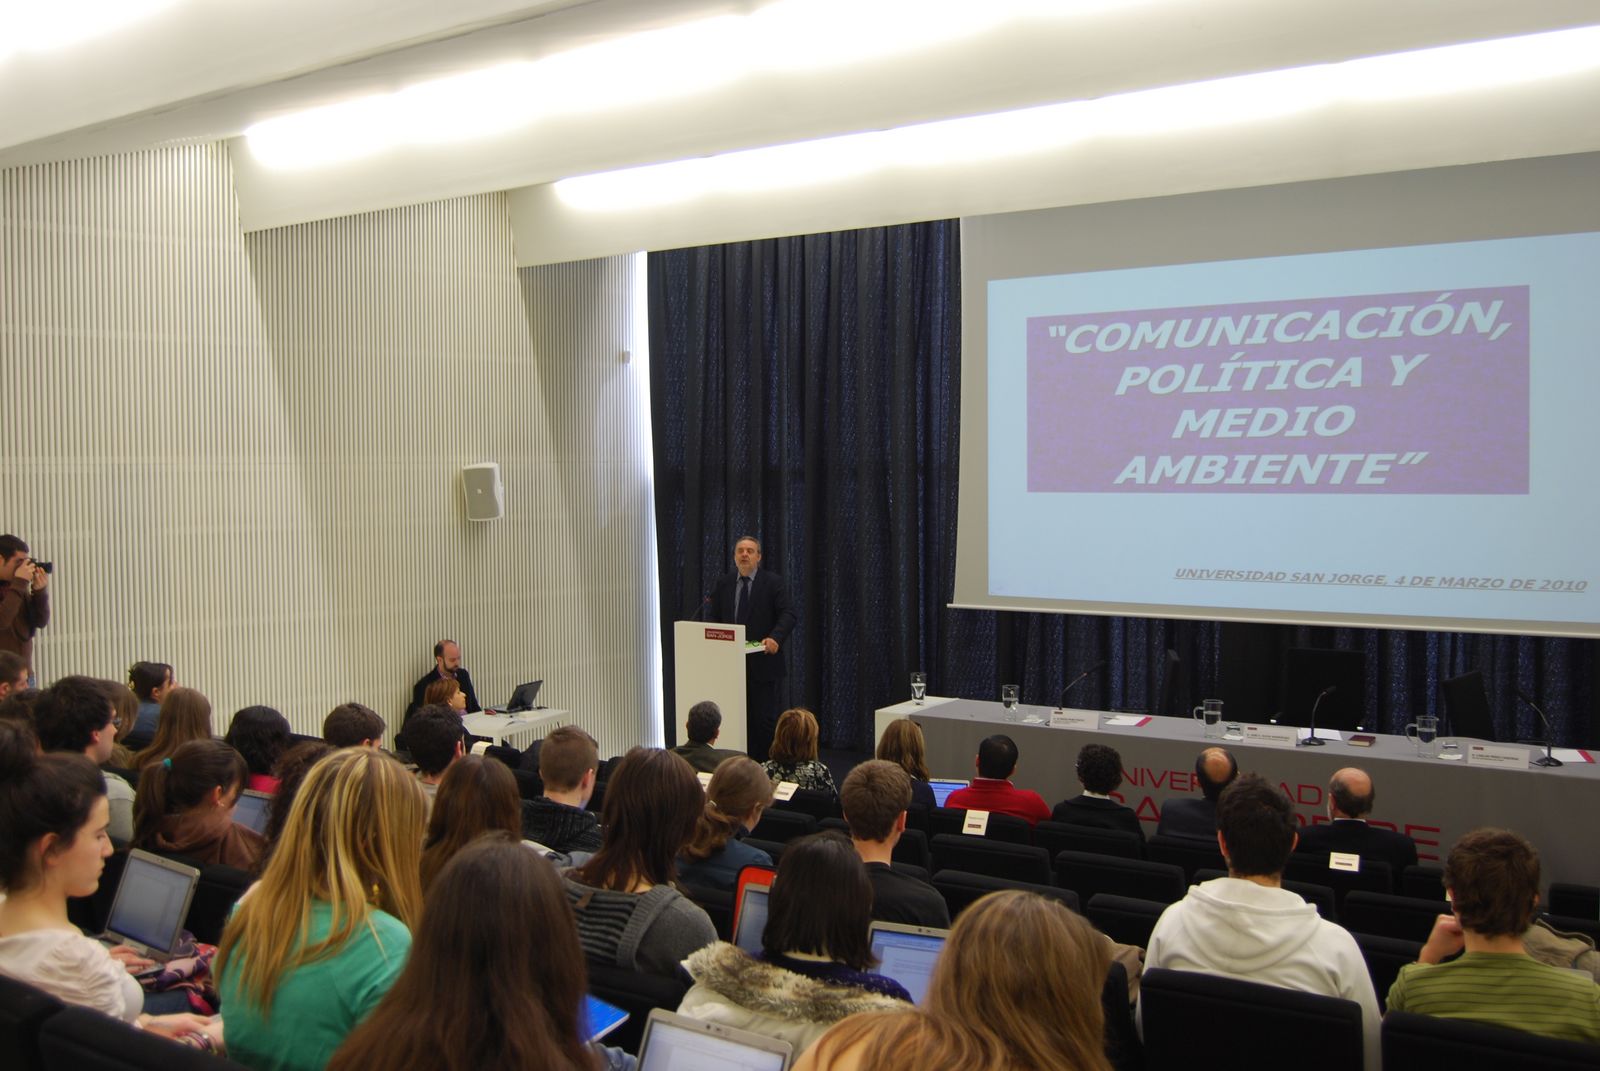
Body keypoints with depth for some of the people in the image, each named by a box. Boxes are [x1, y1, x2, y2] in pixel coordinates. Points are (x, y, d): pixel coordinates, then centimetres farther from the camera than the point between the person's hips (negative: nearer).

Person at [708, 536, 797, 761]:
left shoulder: (774, 582, -2)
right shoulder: (723, 583, 12)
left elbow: (788, 614, -10)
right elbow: (715, 618, 15)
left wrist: (775, 637, -27)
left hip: (763, 663, -4)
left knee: (764, 718, -2)